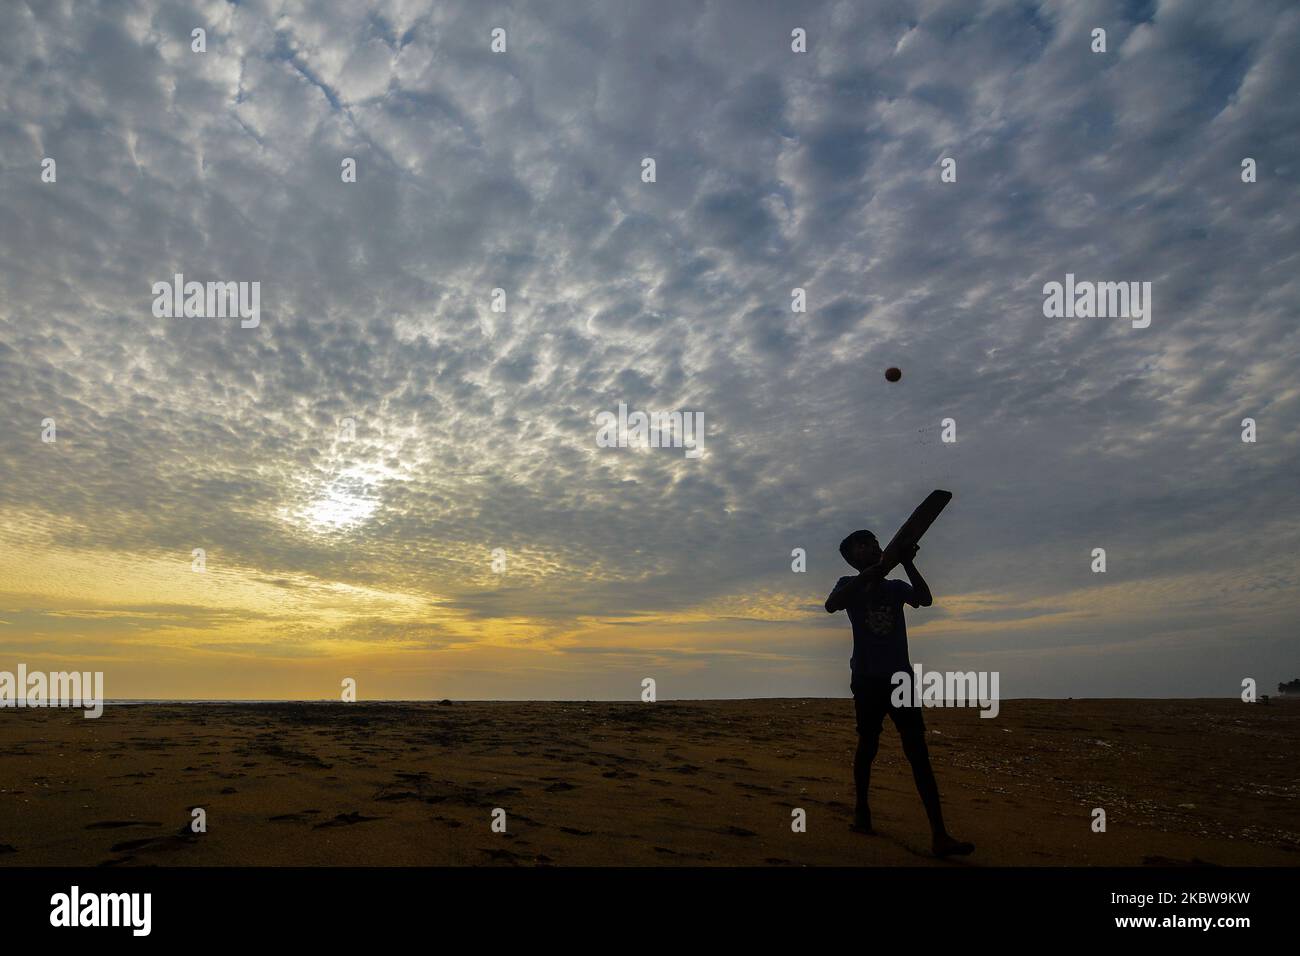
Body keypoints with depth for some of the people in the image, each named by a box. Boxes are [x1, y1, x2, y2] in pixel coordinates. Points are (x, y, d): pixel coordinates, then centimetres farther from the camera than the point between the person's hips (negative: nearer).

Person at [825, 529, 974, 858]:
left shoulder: (896, 587, 12)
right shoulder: (850, 585, 5)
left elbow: (925, 599, -6)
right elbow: (831, 605, -18)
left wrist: (908, 564, -15)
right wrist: (867, 575, -24)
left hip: (900, 678, 2)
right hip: (867, 679, -2)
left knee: (919, 754, -6)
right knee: (867, 746, 7)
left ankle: (940, 835, -11)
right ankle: (862, 812, 28)